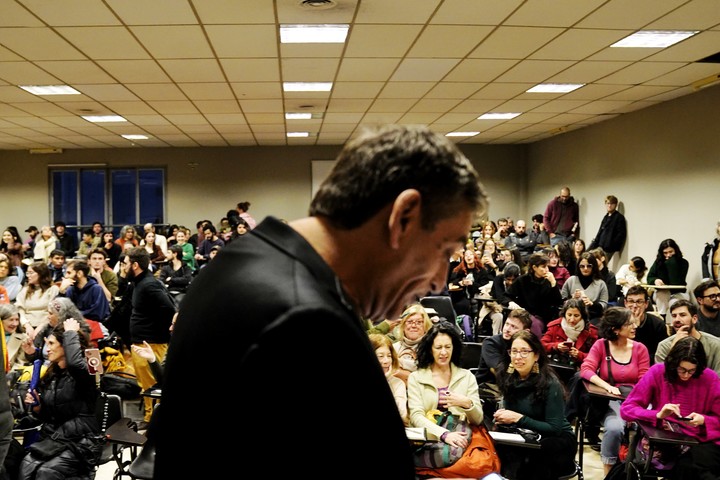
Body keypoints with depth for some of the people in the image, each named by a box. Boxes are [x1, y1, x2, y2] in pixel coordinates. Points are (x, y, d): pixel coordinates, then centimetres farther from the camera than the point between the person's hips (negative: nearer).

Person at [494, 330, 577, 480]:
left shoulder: (550, 383, -19)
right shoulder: (508, 378, -2)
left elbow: (554, 428, -20)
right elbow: (509, 409, 7)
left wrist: (518, 418, -27)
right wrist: (502, 415, -18)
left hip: (559, 439, -4)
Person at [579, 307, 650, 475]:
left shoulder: (640, 348, 6)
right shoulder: (601, 345, 2)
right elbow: (586, 370, -12)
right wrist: (608, 387, -28)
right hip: (610, 401, -2)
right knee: (614, 428, -34)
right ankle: (609, 473, -14)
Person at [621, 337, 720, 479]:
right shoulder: (657, 372, -4)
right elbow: (626, 409, -6)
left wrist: (703, 420, -15)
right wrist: (658, 415, -21)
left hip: (701, 442, 0)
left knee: (685, 467, -32)